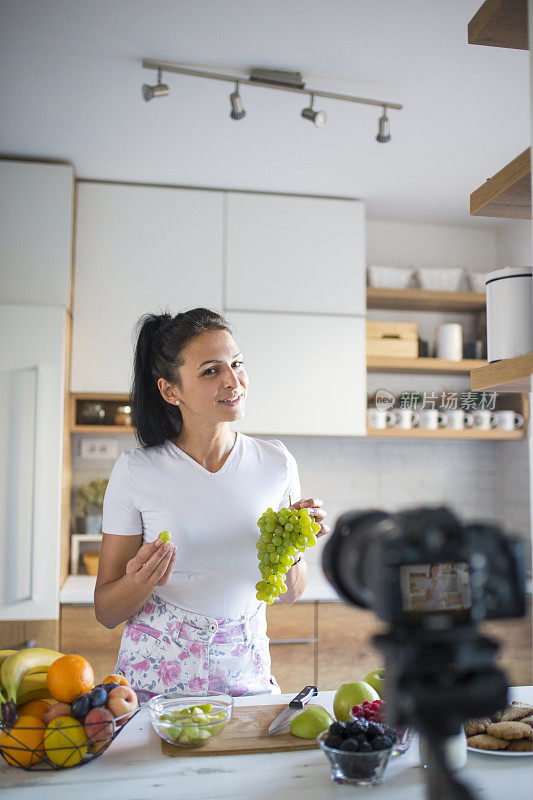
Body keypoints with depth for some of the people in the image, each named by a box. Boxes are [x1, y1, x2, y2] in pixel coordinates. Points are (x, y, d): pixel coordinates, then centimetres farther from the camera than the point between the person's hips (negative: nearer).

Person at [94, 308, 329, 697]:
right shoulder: (136, 471, -10)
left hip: (247, 674, 2)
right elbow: (106, 612, -3)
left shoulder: (277, 463, -4)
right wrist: (140, 583, -24)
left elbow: (289, 593, 7)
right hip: (156, 676, -2)